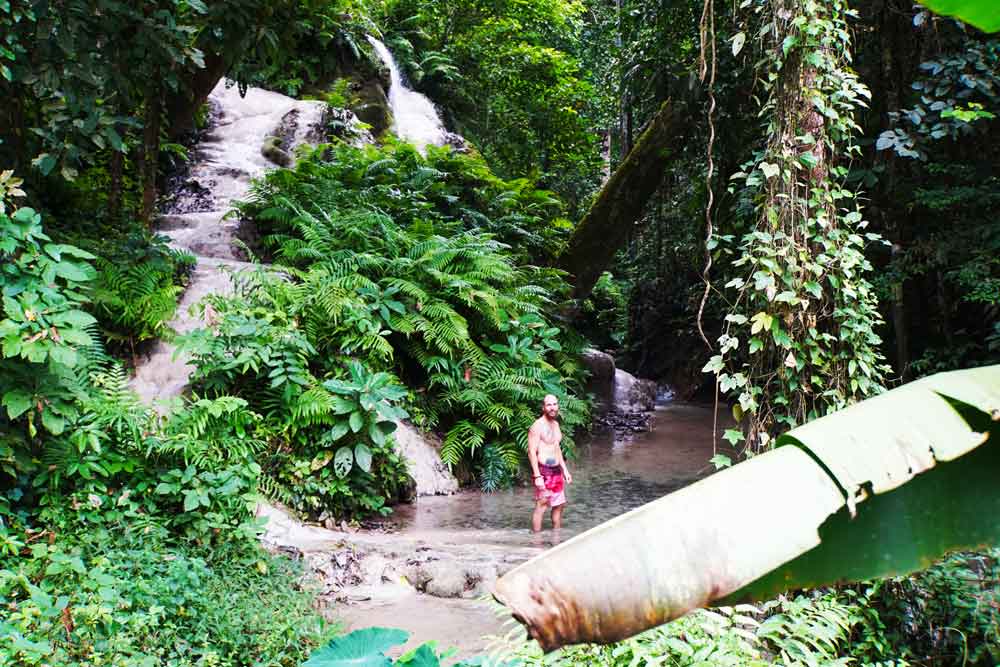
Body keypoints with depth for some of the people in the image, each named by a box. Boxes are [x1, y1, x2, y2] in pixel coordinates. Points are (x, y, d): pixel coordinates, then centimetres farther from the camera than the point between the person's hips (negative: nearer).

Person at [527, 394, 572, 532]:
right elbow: (532, 452, -17)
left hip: (557, 471, 8)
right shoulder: (537, 426, -13)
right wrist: (537, 476, -23)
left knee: (559, 505, 14)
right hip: (543, 471, -8)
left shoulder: (555, 424, 13)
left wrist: (565, 470, 19)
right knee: (541, 507, -7)